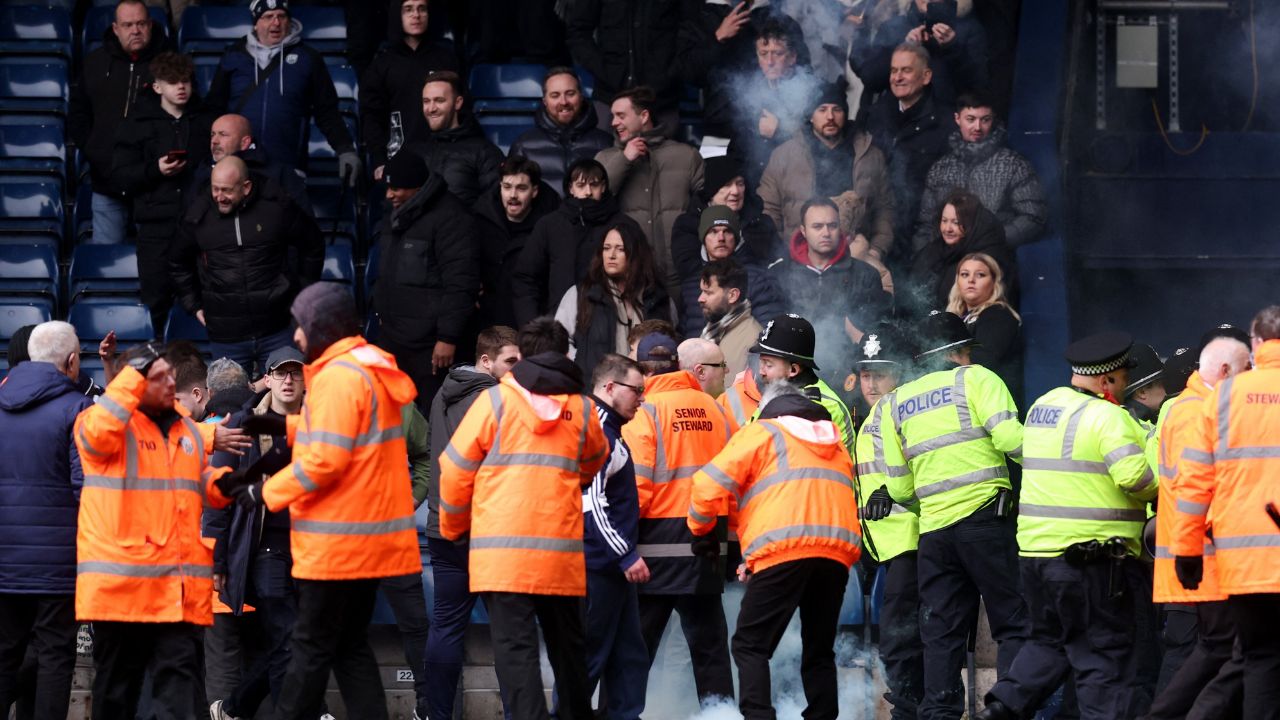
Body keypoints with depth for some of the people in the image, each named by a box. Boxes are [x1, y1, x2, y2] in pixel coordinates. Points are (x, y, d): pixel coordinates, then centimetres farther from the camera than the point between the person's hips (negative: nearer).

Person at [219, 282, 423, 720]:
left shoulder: (338, 377, -17)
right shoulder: (370, 368, 13)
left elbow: (325, 462, -21)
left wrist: (264, 492, -12)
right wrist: (286, 428, 13)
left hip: (337, 542, -10)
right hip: (366, 537, 10)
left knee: (311, 649, -2)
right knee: (351, 646, 13)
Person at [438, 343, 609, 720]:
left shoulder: (495, 401, 1)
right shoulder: (581, 410, 9)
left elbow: (456, 470, 2)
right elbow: (594, 464, 28)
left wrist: (452, 528, 17)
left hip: (502, 552, -3)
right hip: (562, 551, 3)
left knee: (515, 645, -9)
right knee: (567, 642, 17)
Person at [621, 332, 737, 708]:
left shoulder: (644, 412, -8)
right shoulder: (715, 409, 6)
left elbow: (635, 484, -14)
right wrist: (730, 529, 13)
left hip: (659, 541, -4)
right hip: (707, 543, 4)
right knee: (708, 642, 12)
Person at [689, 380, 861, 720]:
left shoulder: (763, 433, 14)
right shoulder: (835, 442, 30)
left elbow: (711, 483, 3)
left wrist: (700, 528, 21)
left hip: (784, 549, -5)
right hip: (839, 551, 5)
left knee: (750, 645, 0)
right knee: (819, 650, 16)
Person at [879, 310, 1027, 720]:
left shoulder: (896, 404, 17)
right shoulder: (974, 379, 2)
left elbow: (898, 488, 15)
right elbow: (1010, 438, -13)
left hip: (932, 528, 5)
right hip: (983, 517, -5)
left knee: (941, 633, 9)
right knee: (1014, 624, -2)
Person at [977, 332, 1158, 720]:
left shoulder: (1041, 407, 12)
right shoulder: (1107, 416, -14)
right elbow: (1135, 477, -24)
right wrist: (1158, 489, -3)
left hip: (1035, 549, 8)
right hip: (1090, 554, -7)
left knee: (1048, 640, 20)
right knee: (1102, 654, 1)